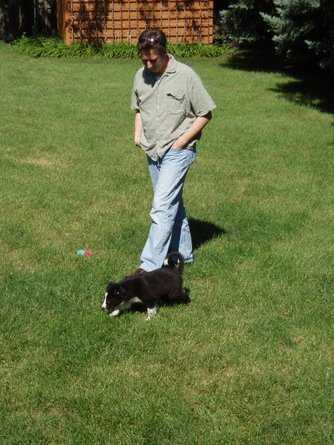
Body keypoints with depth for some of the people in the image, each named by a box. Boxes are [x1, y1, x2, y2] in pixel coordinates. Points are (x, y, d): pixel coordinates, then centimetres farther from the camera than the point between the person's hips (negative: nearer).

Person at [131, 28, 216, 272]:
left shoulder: (185, 76, -12)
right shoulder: (141, 76, 6)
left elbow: (205, 114, -7)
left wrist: (182, 140, -14)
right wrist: (138, 133, 5)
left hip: (178, 150, -7)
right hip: (152, 150, 7)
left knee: (162, 206, -14)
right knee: (173, 203, 16)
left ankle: (150, 265, -15)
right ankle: (183, 253, 29)